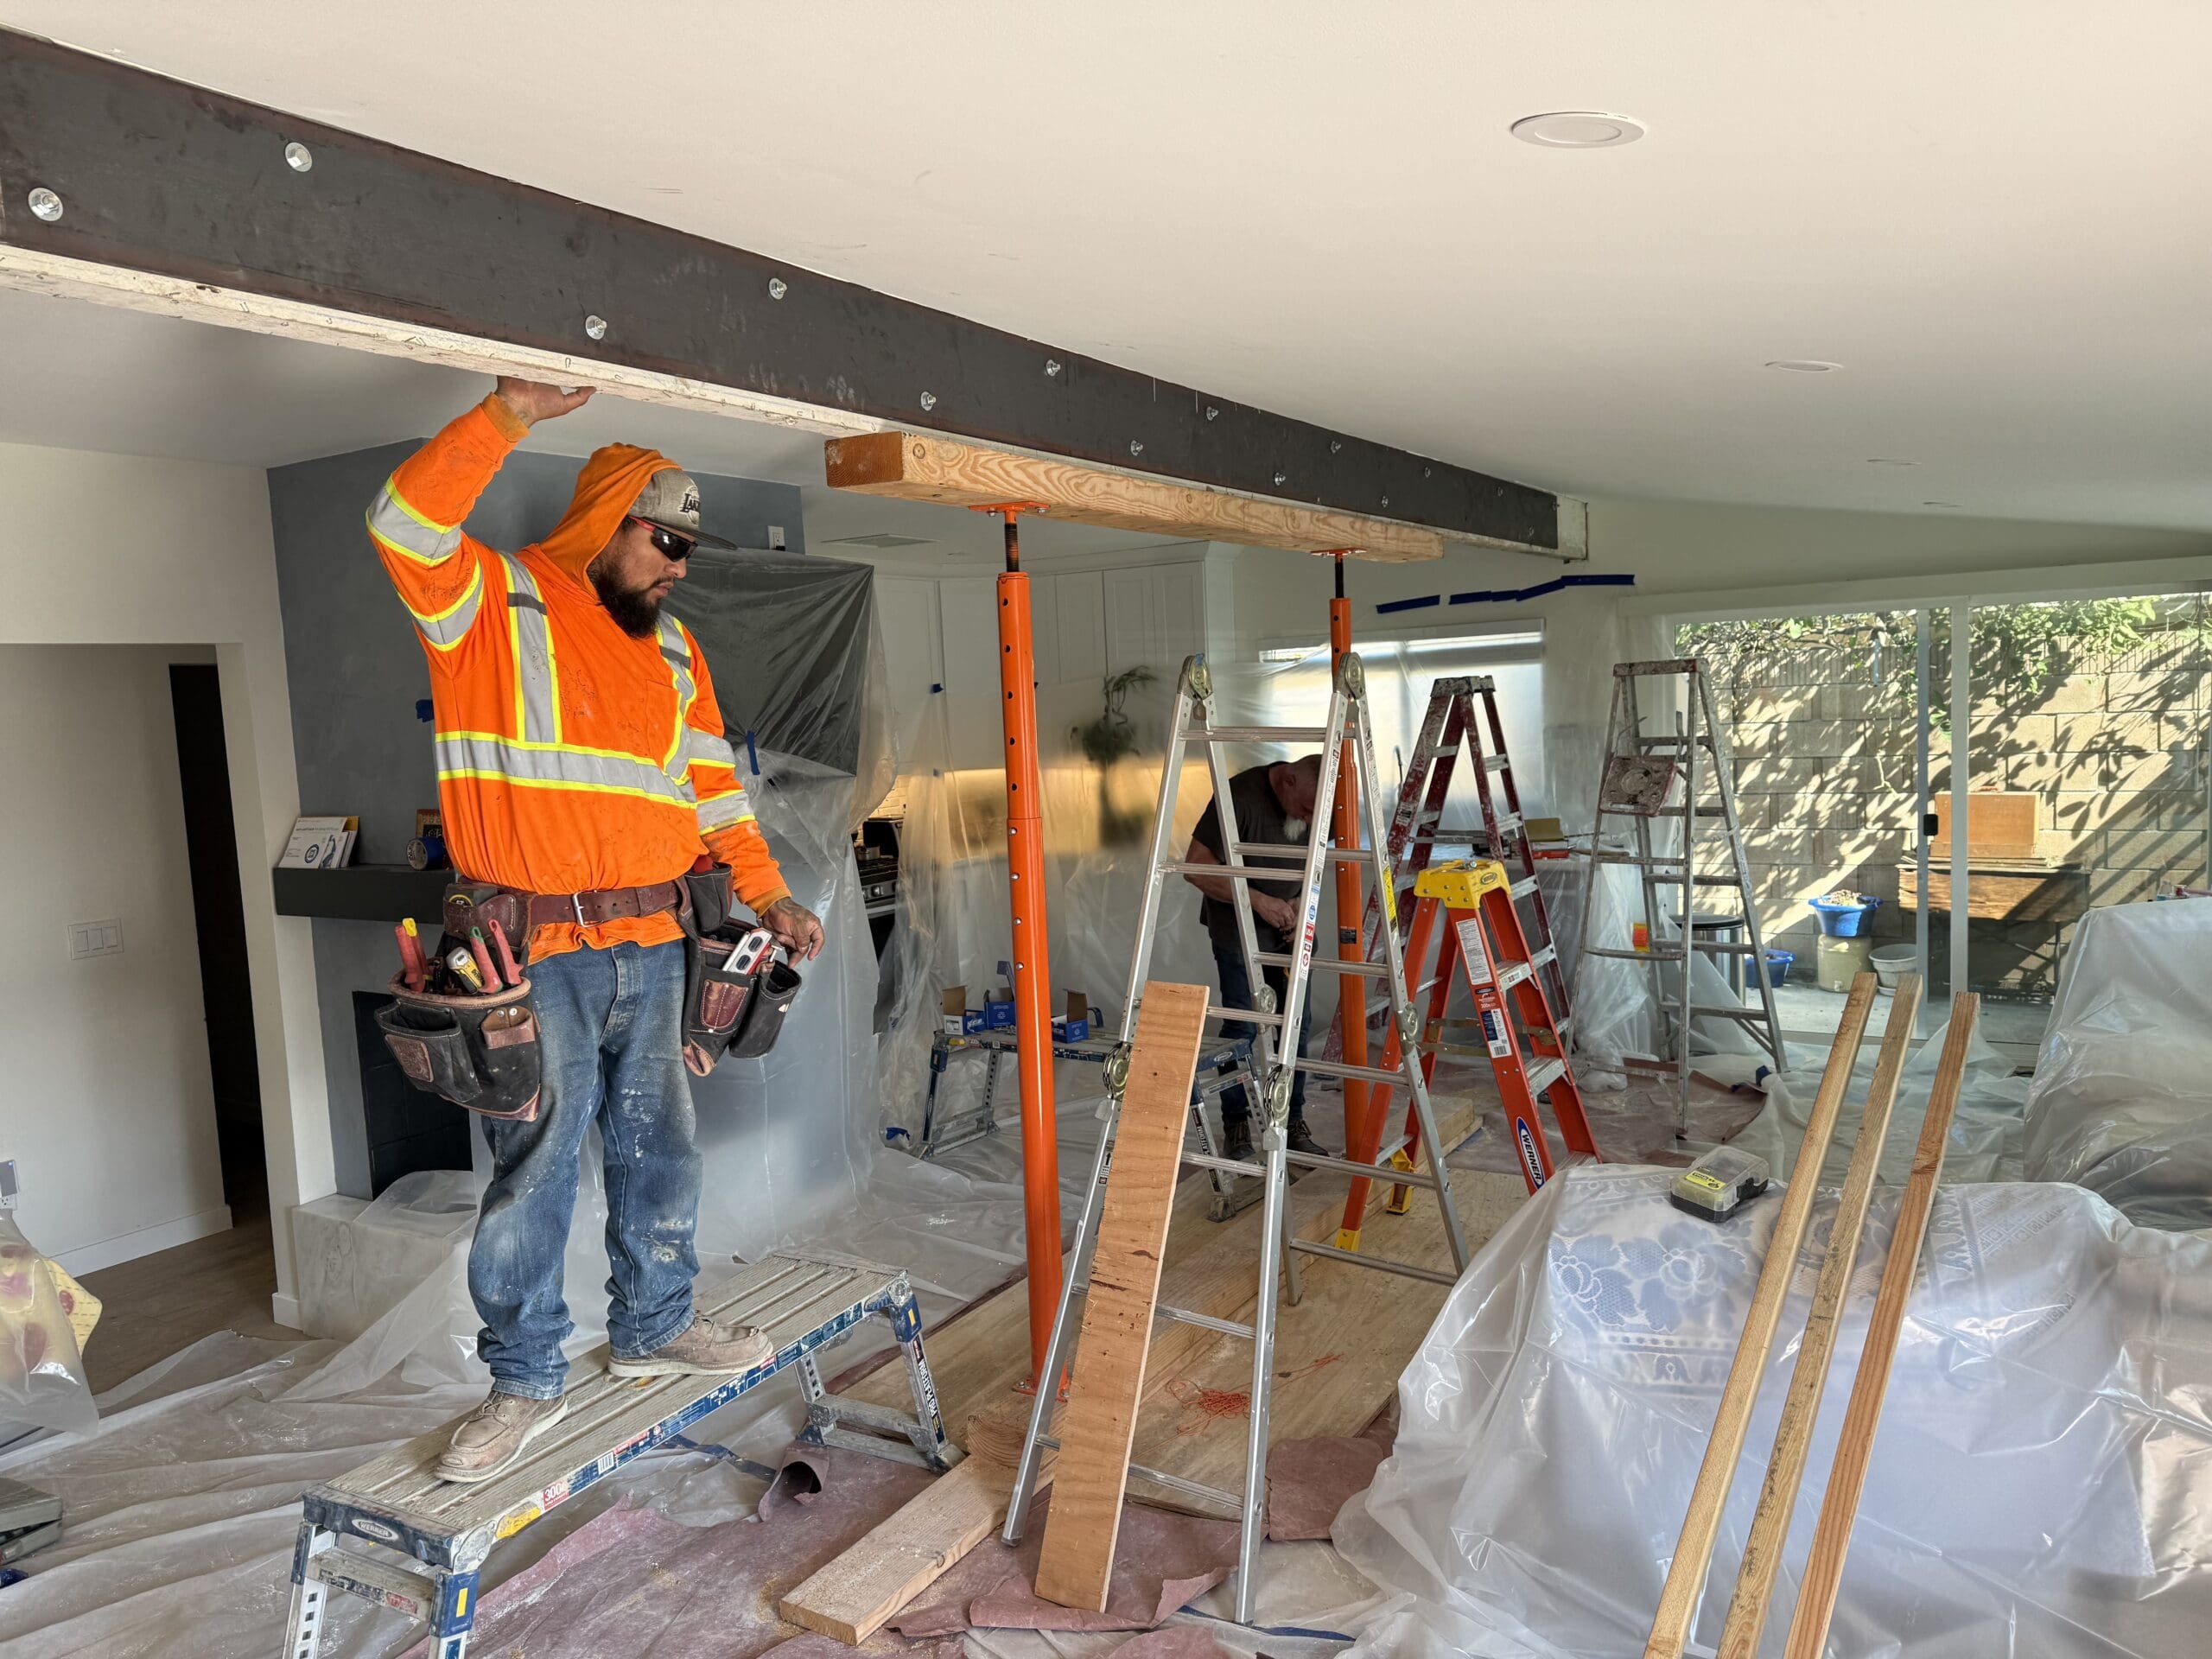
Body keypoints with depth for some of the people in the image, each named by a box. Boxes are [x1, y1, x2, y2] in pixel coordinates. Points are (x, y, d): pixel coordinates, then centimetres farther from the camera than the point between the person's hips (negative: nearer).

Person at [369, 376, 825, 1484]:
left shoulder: (672, 646, 15)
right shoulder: (491, 603, -2)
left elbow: (713, 786, 16)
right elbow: (407, 522, -21)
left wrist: (769, 897, 11)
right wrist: (509, 416, -25)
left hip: (651, 947, 6)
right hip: (537, 951, -5)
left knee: (658, 1150, 14)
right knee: (531, 1171, 3)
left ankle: (652, 1328, 32)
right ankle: (525, 1381, 18)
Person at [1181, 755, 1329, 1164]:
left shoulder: (1315, 802, -7)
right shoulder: (1239, 797, -26)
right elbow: (1196, 869, -24)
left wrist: (1301, 903, -7)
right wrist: (1260, 902, -26)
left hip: (1287, 928, 5)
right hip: (1237, 928, -5)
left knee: (1298, 1022, 6)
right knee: (1241, 1027, -4)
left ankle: (1292, 1121, 19)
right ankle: (1235, 1125, 12)